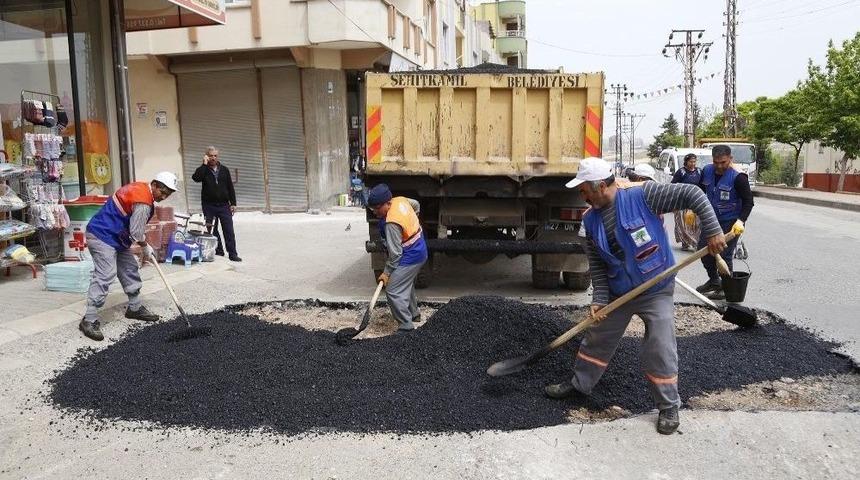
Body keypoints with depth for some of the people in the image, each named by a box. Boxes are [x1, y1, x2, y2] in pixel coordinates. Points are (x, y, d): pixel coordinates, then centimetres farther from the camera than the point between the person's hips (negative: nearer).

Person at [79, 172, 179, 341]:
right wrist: (146, 248, 2)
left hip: (115, 236, 11)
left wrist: (145, 246, 15)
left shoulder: (140, 188, 9)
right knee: (105, 275, -15)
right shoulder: (144, 202, -23)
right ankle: (89, 320, -13)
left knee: (130, 268, 14)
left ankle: (135, 308, 26)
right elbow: (136, 233, -17)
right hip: (101, 236, -11)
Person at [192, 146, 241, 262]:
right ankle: (218, 251, 16)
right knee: (212, 230, 4)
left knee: (229, 230, -4)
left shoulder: (224, 169, 7)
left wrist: (233, 203, 3)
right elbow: (196, 178, -21)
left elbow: (230, 187, 8)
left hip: (224, 205, 1)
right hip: (209, 205, 0)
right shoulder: (203, 170, 2)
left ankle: (232, 253, -3)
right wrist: (204, 164, -18)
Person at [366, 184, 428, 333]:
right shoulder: (400, 200, -4)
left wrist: (387, 272, -14)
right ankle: (414, 314, 44)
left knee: (393, 292, -10)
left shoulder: (391, 223, -28)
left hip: (410, 258, -10)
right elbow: (416, 205, 19)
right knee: (406, 284, 28)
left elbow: (395, 252, -24)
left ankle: (406, 326, -8)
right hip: (419, 251, 10)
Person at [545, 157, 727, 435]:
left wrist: (713, 231, -20)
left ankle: (669, 407, 15)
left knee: (660, 349, -6)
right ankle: (579, 384, 36)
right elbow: (597, 265, 0)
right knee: (596, 340, 15)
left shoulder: (643, 196, -20)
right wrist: (599, 300, -7)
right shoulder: (591, 220, -3)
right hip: (618, 293, 5)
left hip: (656, 290, -5)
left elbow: (692, 195, -17)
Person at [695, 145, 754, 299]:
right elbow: (700, 191, 15)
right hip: (711, 218, 7)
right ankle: (714, 281, 31)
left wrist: (741, 221, -27)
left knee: (724, 255, -5)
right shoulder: (707, 171, -2)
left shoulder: (737, 177, -20)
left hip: (730, 222, -7)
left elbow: (748, 201, -16)